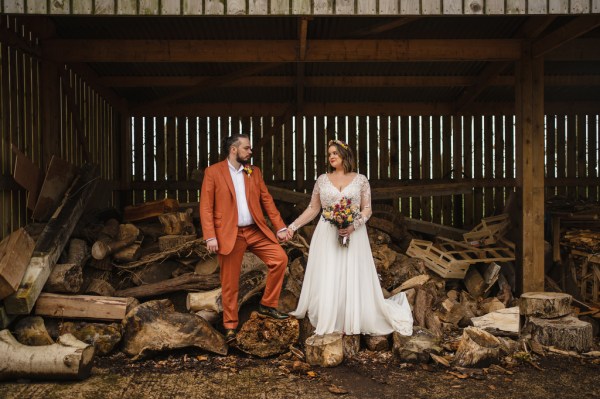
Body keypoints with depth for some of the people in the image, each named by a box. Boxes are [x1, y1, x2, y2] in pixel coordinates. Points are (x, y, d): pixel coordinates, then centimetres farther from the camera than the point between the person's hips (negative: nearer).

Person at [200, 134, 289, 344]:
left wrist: (280, 226, 4)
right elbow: (205, 207, -6)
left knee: (280, 258, -9)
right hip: (229, 234, -4)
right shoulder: (213, 172, -2)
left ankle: (267, 305, 8)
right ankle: (230, 326, 21)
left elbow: (266, 200, 11)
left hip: (255, 231, 4)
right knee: (230, 283, 4)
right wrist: (210, 236, -14)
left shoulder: (254, 172, 12)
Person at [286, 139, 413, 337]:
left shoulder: (360, 179, 3)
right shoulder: (322, 179, 7)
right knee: (325, 280, 0)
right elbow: (313, 209, 10)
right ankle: (327, 321, 12)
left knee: (353, 279, 0)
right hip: (327, 236, 1)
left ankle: (354, 320, 15)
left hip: (353, 235, -1)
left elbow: (367, 209, 0)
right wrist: (293, 225, 3)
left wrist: (353, 225, -17)